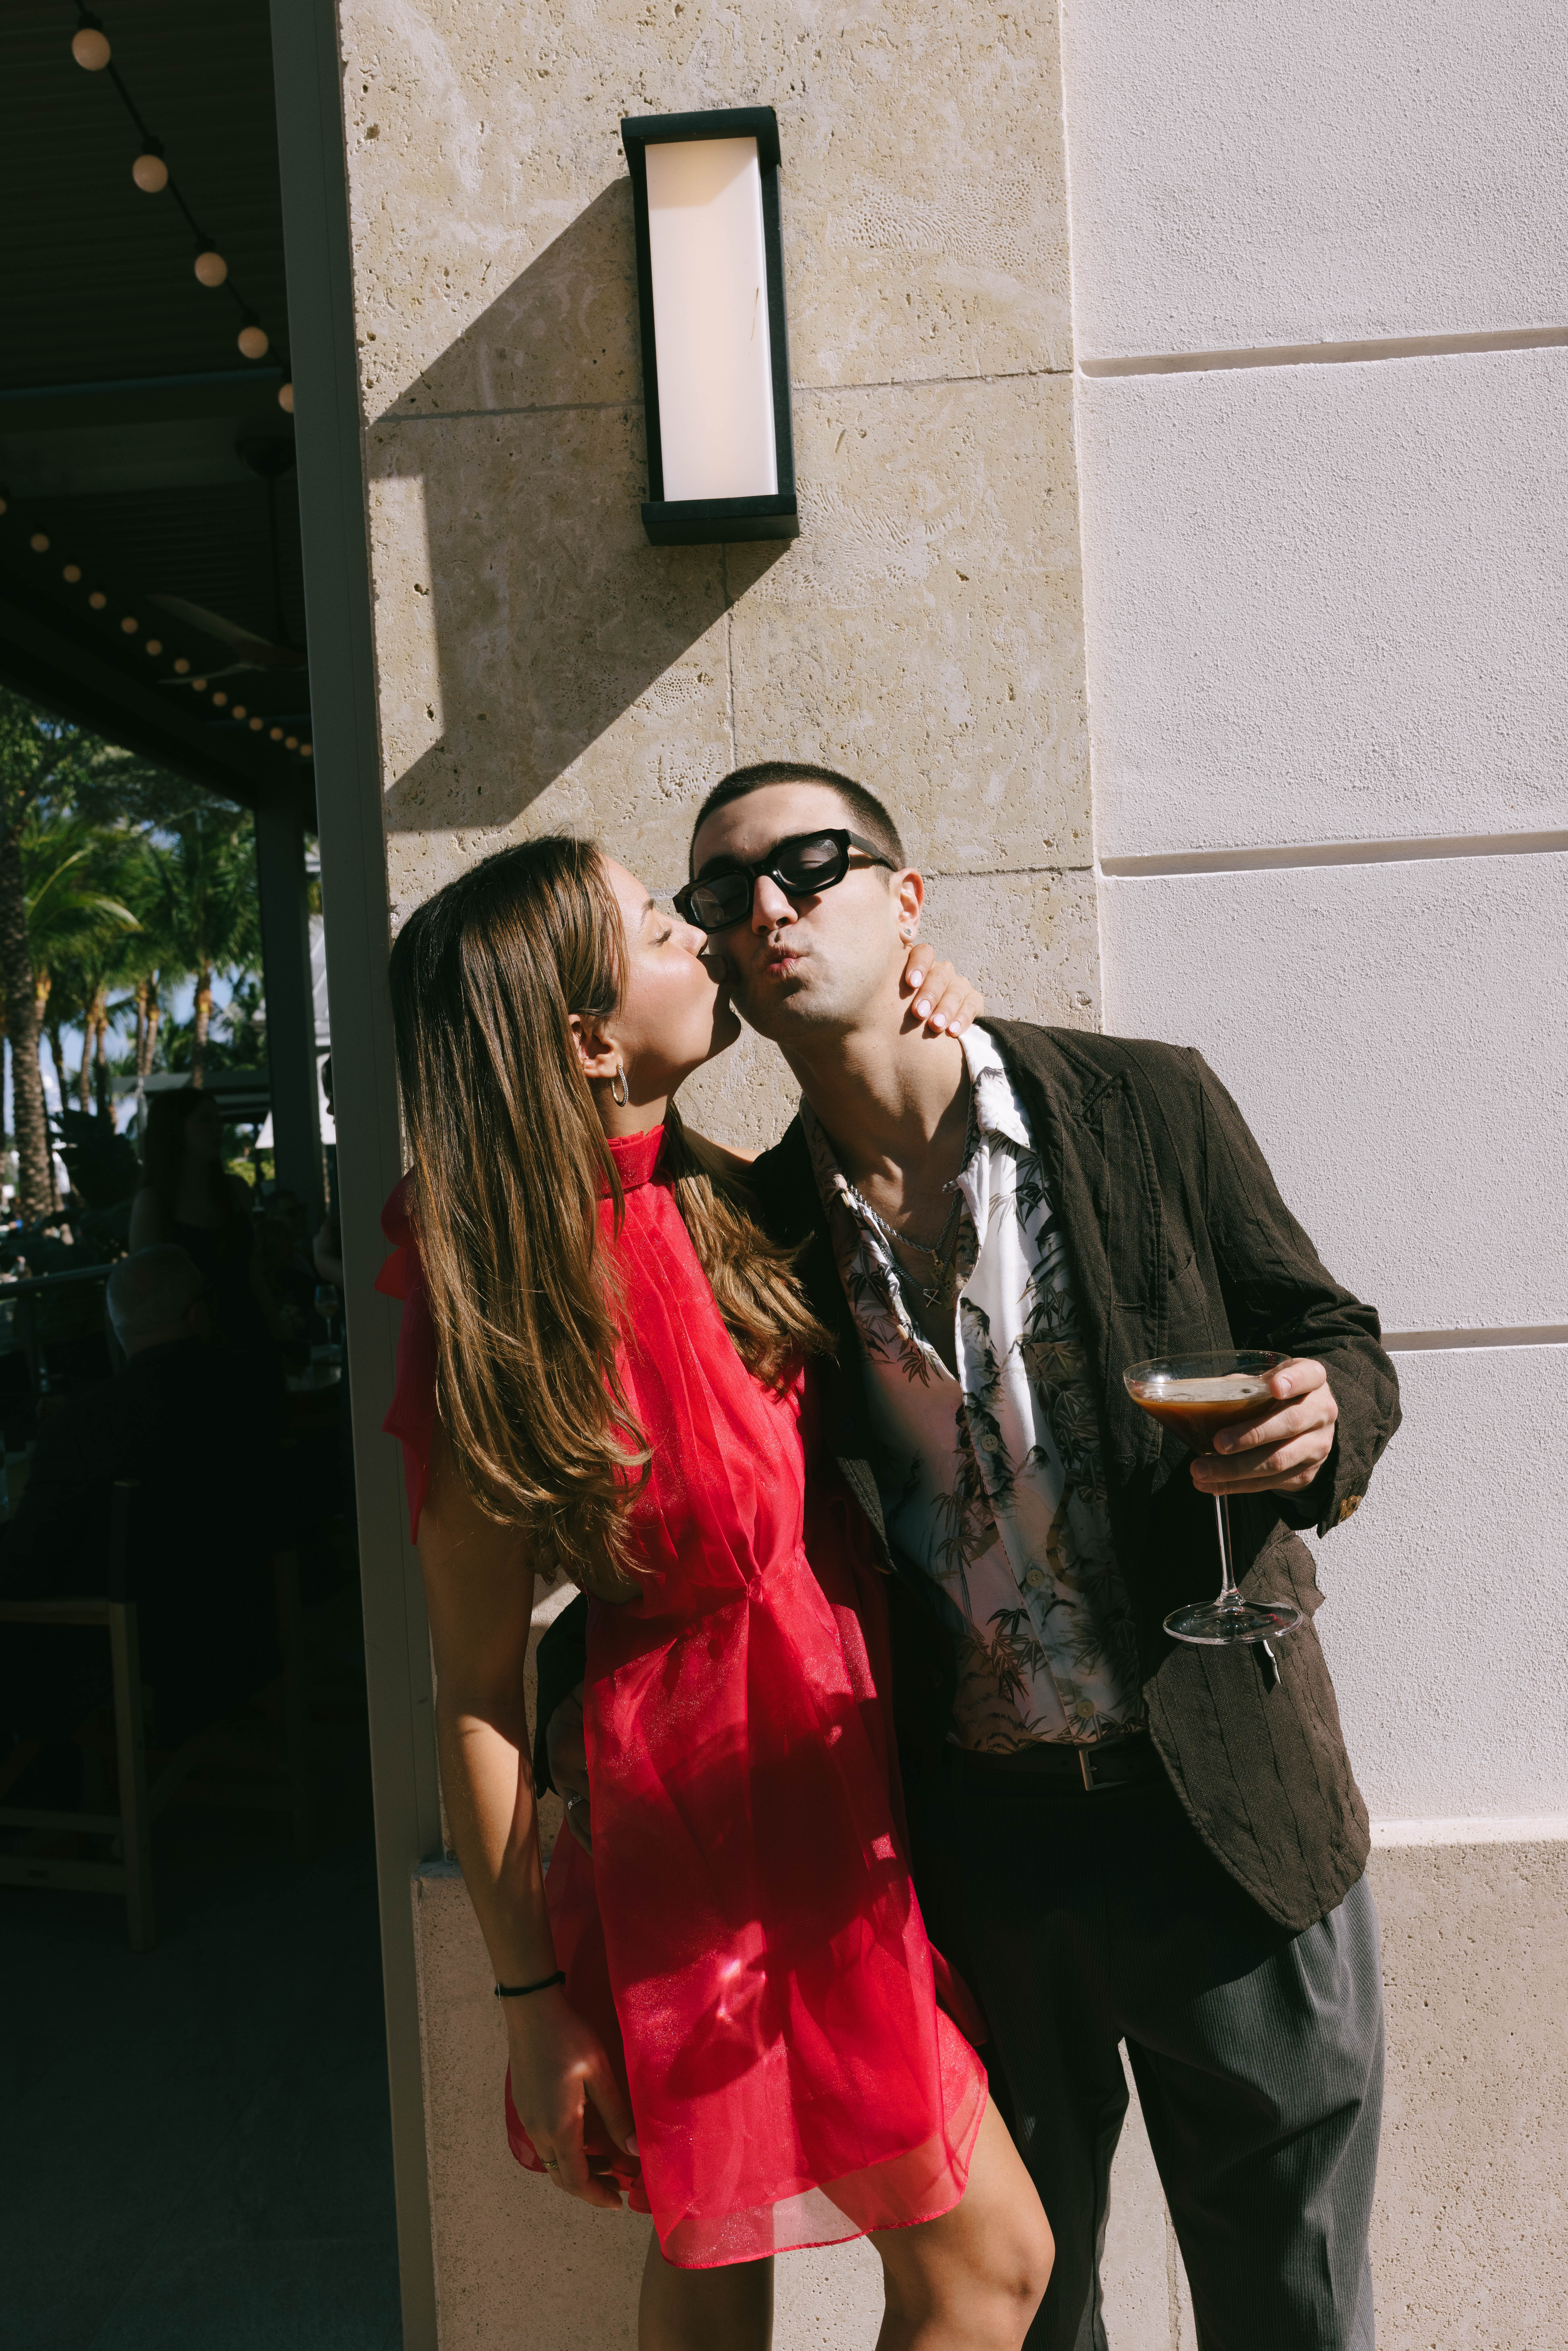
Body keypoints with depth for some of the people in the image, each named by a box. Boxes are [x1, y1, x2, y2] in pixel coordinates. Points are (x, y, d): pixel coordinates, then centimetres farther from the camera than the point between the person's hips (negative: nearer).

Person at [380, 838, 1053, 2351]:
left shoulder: (716, 1206, -2)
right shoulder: (499, 1312, -20)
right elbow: (476, 1696, -15)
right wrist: (534, 2003, -9)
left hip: (837, 1796, 6)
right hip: (701, 1822, -6)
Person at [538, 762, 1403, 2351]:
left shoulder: (1147, 1108, -6)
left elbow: (1341, 1343, 2)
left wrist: (1318, 1427, -20)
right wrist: (576, 1705, -9)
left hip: (1232, 1819, -1)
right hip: (970, 1850, 2)